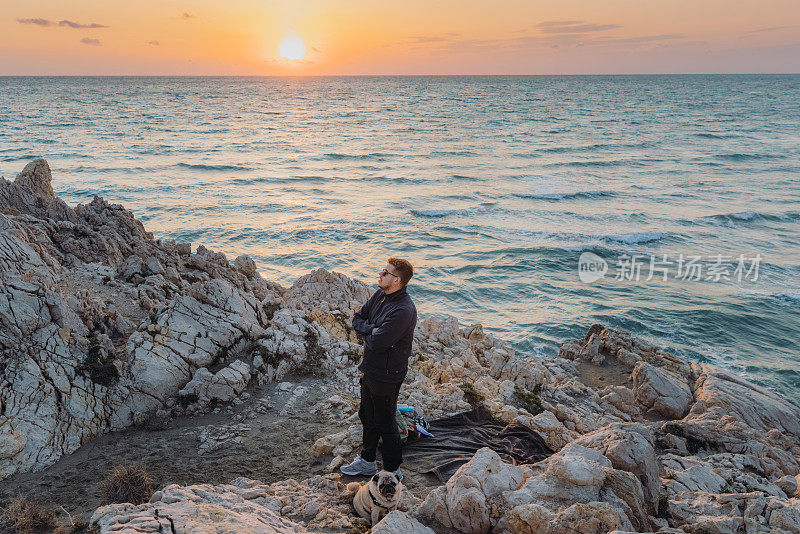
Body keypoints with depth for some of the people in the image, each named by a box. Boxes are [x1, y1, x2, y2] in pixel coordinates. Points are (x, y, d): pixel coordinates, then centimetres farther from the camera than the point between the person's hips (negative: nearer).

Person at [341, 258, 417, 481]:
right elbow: (357, 318, 9)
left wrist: (366, 330, -8)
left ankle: (393, 471, 25)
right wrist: (372, 330, -11)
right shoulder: (380, 295, 1)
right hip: (370, 368, 9)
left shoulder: (403, 311, -28)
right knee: (367, 416, 23)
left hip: (386, 376, -9)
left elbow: (376, 343, -30)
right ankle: (367, 461, 42)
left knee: (385, 423, 6)